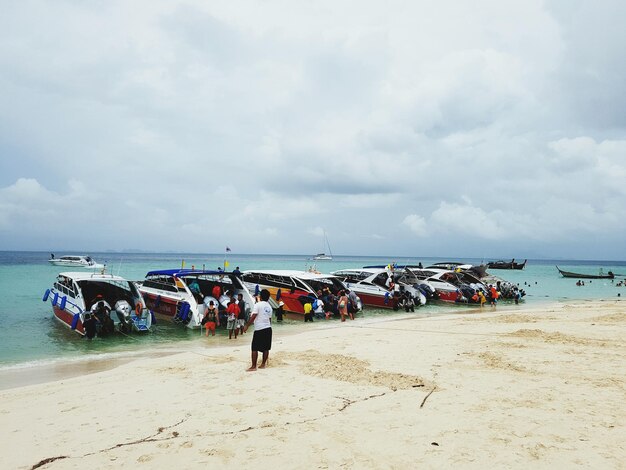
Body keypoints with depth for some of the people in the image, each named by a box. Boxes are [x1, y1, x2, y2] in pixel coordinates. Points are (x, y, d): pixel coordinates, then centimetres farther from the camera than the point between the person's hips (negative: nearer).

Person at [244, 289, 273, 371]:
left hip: (259, 329, -7)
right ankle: (263, 364, 17)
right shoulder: (269, 307, 11)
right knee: (266, 348, 11)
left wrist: (247, 326, -10)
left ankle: (253, 366, -2)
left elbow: (253, 317, -16)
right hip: (268, 328, 7)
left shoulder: (258, 305, -9)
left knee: (254, 348, -1)